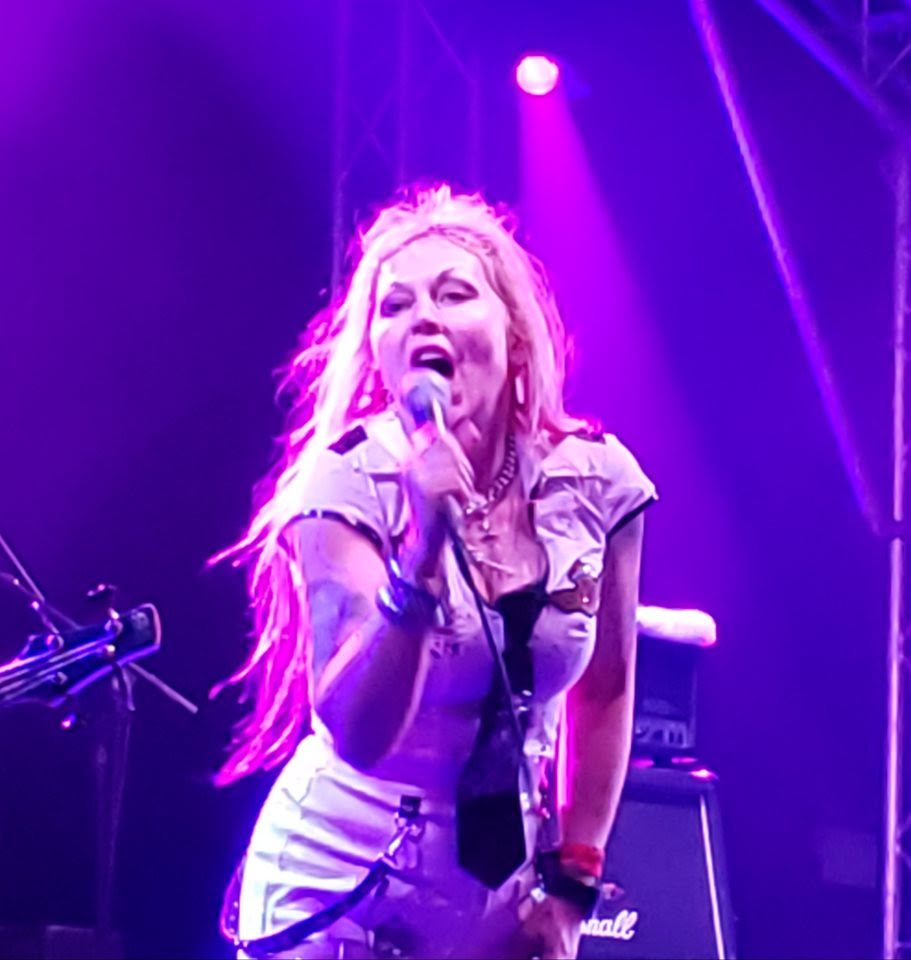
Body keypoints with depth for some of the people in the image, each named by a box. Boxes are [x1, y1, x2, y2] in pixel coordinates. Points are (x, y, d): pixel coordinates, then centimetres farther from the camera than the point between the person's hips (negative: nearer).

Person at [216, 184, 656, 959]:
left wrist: (572, 882, 6)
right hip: (342, 885, -3)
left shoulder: (594, 480, -6)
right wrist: (425, 545, -34)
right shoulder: (348, 486, -15)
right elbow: (359, 733, -24)